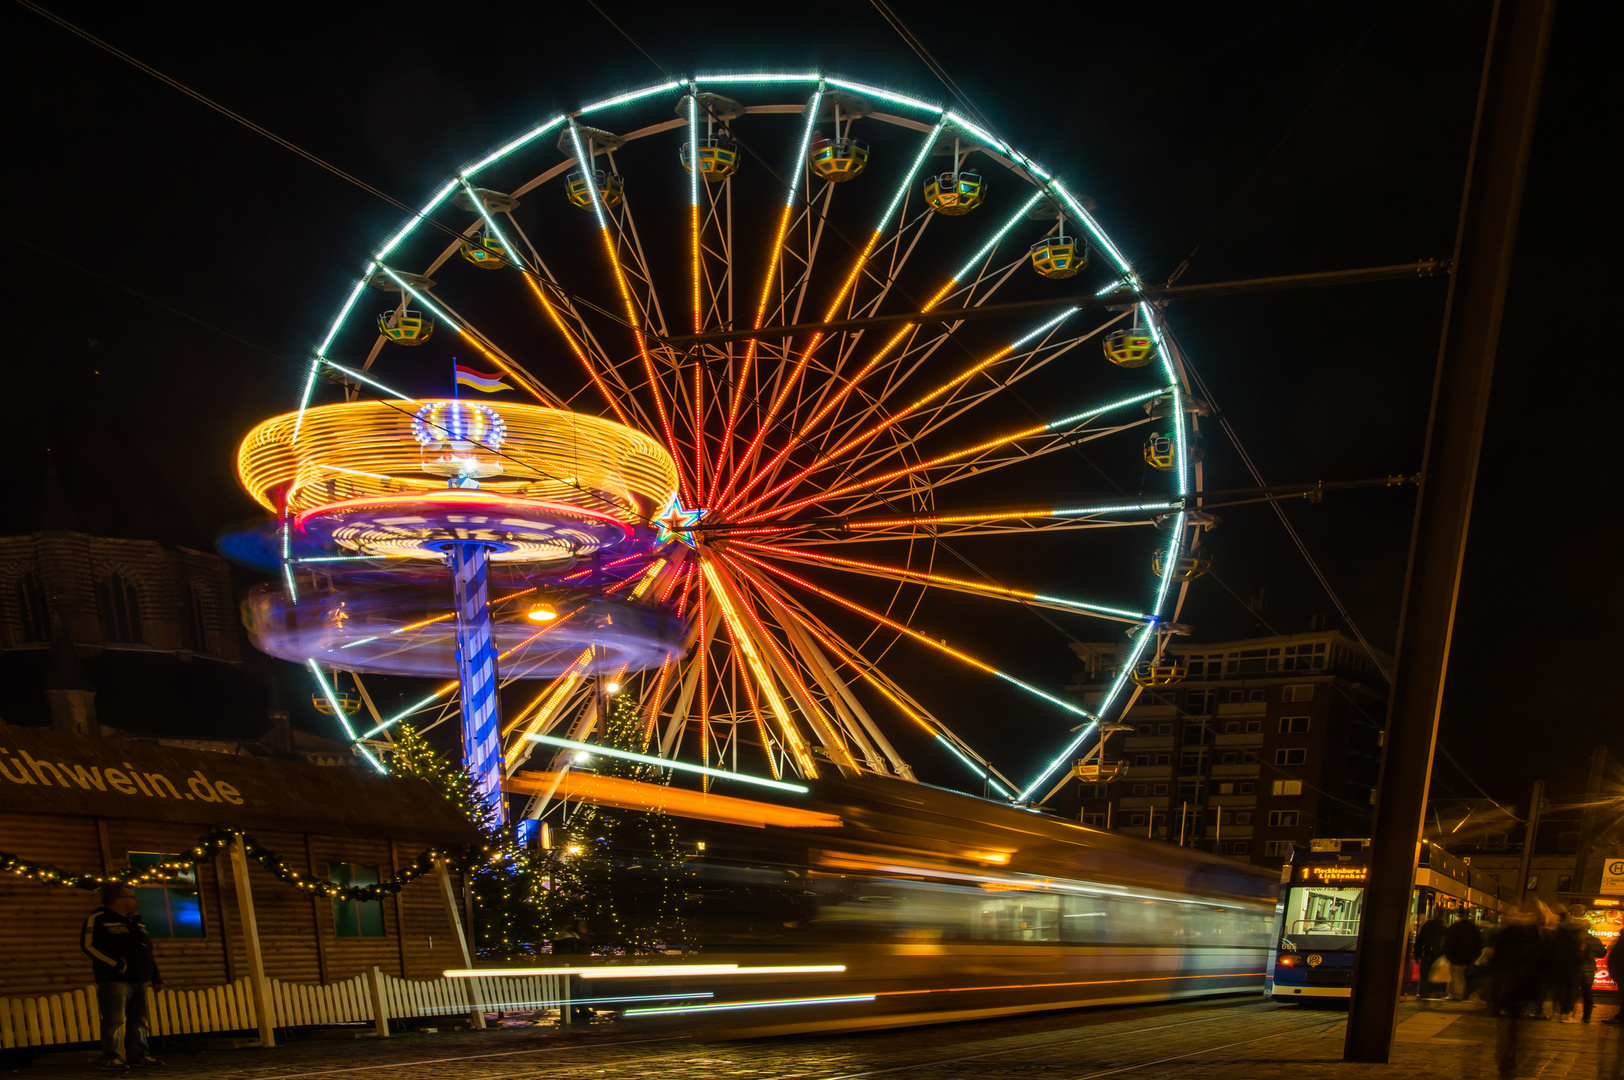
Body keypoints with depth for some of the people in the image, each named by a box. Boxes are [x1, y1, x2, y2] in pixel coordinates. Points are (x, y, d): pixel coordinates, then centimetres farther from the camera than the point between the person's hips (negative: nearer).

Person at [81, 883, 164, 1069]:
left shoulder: (136, 922, 20)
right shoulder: (99, 919, -5)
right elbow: (88, 945, -15)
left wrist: (155, 976, 20)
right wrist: (116, 964, -21)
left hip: (139, 980, 8)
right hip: (114, 980, -8)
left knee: (139, 1020, 8)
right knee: (114, 1019, -11)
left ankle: (139, 1056, 13)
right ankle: (111, 1058, -5)